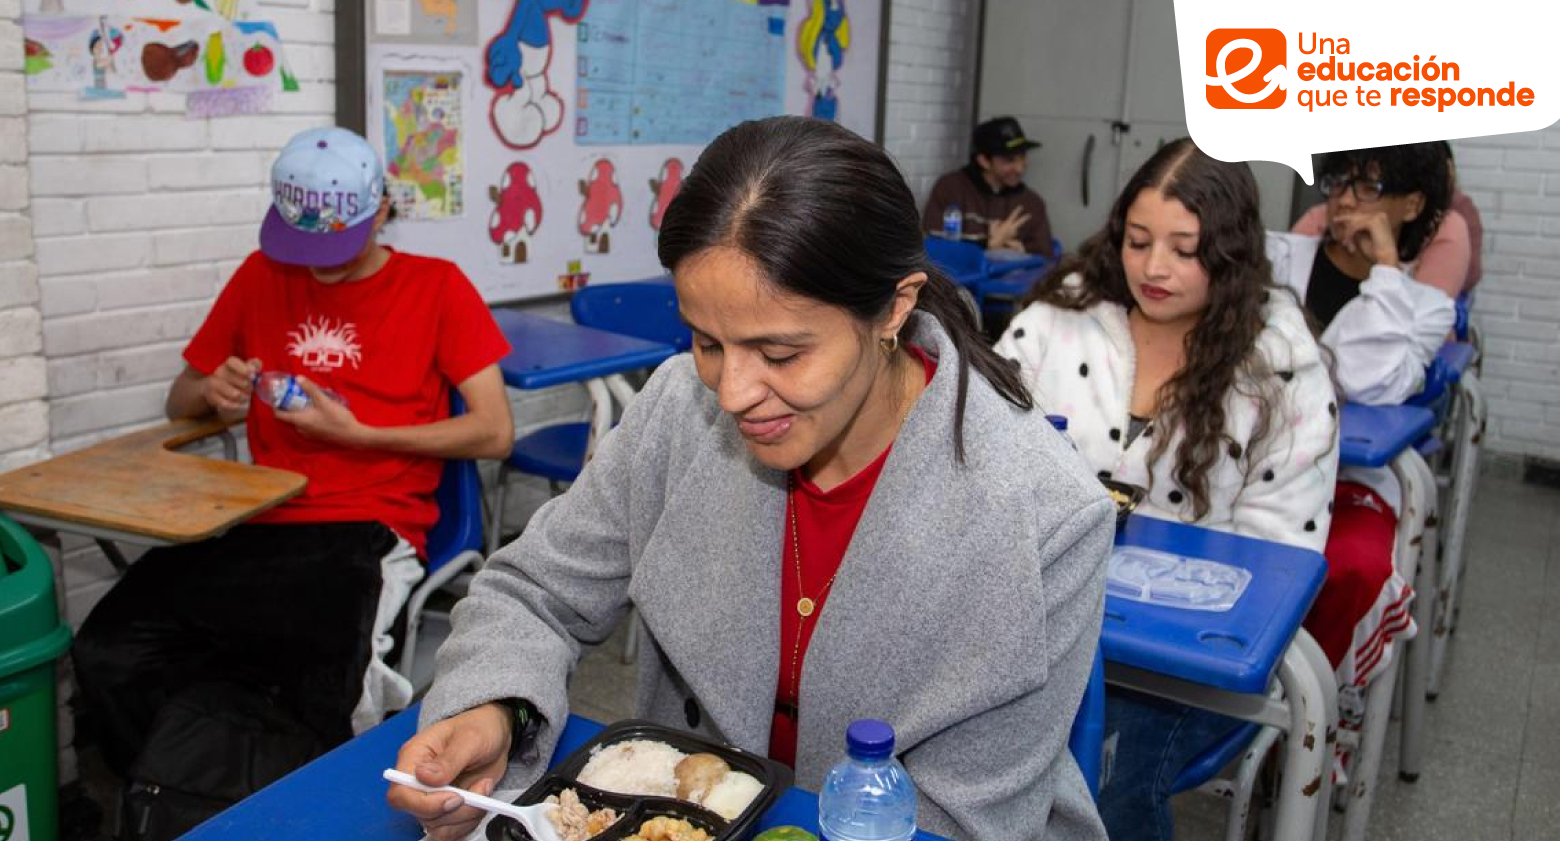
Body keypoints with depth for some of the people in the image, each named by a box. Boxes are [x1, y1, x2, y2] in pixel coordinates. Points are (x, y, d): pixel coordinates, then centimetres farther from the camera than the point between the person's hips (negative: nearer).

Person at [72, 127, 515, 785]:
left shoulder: (437, 287, 6)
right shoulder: (261, 276, 16)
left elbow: (494, 433, -1)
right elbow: (179, 403, 24)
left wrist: (356, 434, -8)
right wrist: (212, 392, 0)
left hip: (370, 532, -3)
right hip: (259, 525, 4)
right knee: (106, 655, -23)